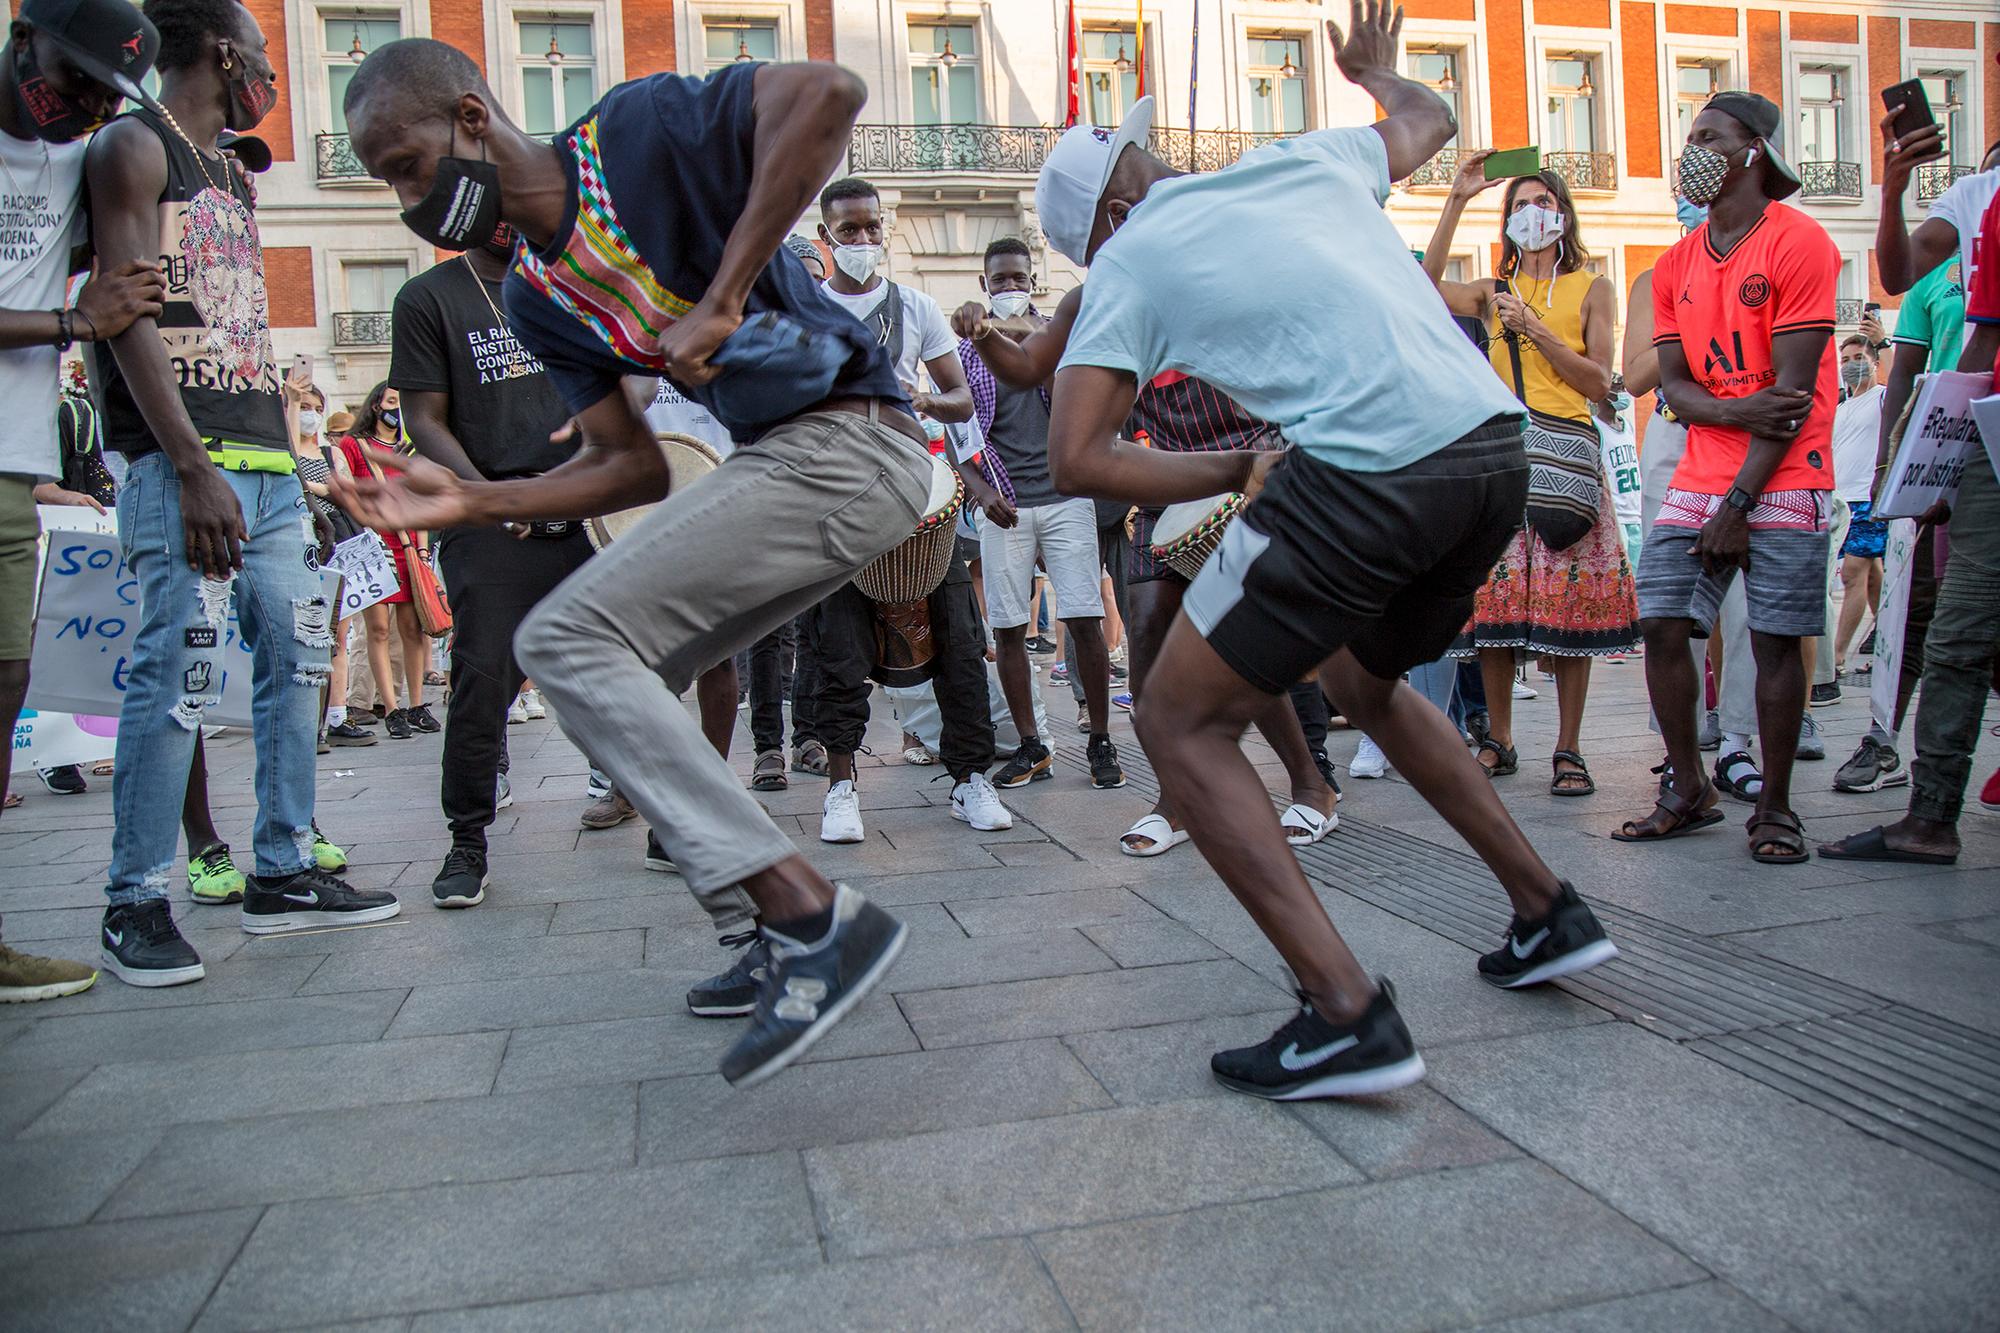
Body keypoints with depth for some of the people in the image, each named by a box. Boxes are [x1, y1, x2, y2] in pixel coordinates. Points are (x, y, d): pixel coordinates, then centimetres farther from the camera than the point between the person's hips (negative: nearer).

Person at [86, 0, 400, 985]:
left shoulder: (233, 177, 25)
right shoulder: (134, 147, 0)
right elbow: (126, 315, -11)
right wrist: (194, 468, -20)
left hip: (266, 463, 9)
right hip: (184, 463, -9)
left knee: (295, 662, 7)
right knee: (176, 677, -11)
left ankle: (283, 875, 15)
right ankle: (136, 904, -2)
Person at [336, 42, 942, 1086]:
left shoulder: (631, 132, -7)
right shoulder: (533, 299, 16)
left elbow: (827, 91, -22)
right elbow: (631, 469, 15)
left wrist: (721, 296, -22)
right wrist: (466, 502, 5)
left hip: (847, 444, -9)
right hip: (774, 459, 10)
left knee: (565, 639, -15)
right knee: (610, 677, 12)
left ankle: (810, 915, -20)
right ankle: (785, 942, 15)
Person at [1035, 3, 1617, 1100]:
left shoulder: (1131, 262, 6)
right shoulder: (1303, 161, 21)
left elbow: (1077, 459, -3)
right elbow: (1429, 120, 42)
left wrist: (1238, 469, 5)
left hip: (1363, 472, -7)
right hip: (1495, 447, 8)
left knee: (1182, 724, 4)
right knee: (1362, 680, 30)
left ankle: (1349, 1017, -6)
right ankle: (1548, 915, 35)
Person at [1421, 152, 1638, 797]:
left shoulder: (1592, 289, 12)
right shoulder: (1496, 292, 18)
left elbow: (1599, 381, 1)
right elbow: (1427, 286, -2)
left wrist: (1535, 331, -7)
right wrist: (1457, 200, -3)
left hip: (1566, 450, -2)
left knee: (1568, 600, -6)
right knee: (1495, 597, -2)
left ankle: (1568, 748, 0)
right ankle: (1498, 740, 8)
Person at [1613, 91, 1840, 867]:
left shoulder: (1798, 243, -5)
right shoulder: (1676, 265, 13)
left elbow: (1791, 391, -11)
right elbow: (1673, 387, 8)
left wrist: (1739, 503, -14)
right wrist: (1739, 410, -14)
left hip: (1783, 481, -5)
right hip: (1698, 476, 5)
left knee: (1775, 640, -5)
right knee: (1661, 624, -3)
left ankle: (1774, 808, 7)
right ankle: (1687, 792, 11)